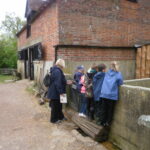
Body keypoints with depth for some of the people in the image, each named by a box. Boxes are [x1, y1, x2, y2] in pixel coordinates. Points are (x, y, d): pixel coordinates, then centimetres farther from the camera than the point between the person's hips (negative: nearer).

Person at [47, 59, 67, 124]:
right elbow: (58, 83, -25)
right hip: (56, 92, -10)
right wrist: (61, 91, -21)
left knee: (59, 105, 22)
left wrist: (66, 82, 28)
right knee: (55, 106, 4)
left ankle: (60, 117, 37)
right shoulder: (57, 71, -23)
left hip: (54, 91, 10)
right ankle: (54, 119, 19)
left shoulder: (55, 70, 10)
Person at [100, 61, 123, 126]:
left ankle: (103, 122, 19)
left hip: (104, 94, 3)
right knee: (110, 109, 11)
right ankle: (108, 122, 18)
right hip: (112, 95, -3)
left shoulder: (107, 73, 10)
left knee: (103, 108, 11)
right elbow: (120, 83, -3)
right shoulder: (118, 74, -2)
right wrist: (115, 84, 14)